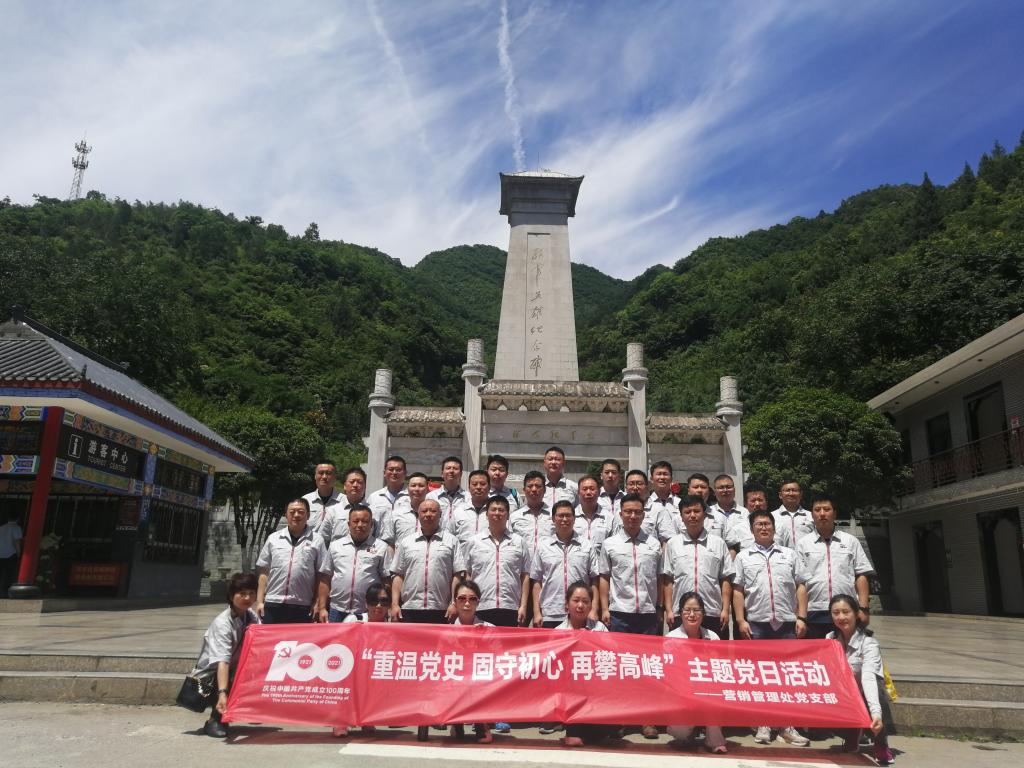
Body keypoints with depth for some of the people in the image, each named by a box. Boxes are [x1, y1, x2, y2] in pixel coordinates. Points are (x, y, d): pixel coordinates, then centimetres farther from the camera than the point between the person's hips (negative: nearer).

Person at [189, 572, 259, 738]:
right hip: (209, 677, -6)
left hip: (237, 670, 6)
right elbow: (222, 662, -37)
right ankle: (215, 720, -12)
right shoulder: (222, 624, -25)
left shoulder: (252, 616, -4)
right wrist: (222, 693, -48)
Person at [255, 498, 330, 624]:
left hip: (302, 608, -1)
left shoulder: (317, 540, 3)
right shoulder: (273, 538, 9)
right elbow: (264, 572, 11)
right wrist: (259, 601, 5)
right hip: (272, 605, 2)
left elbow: (322, 576, 1)